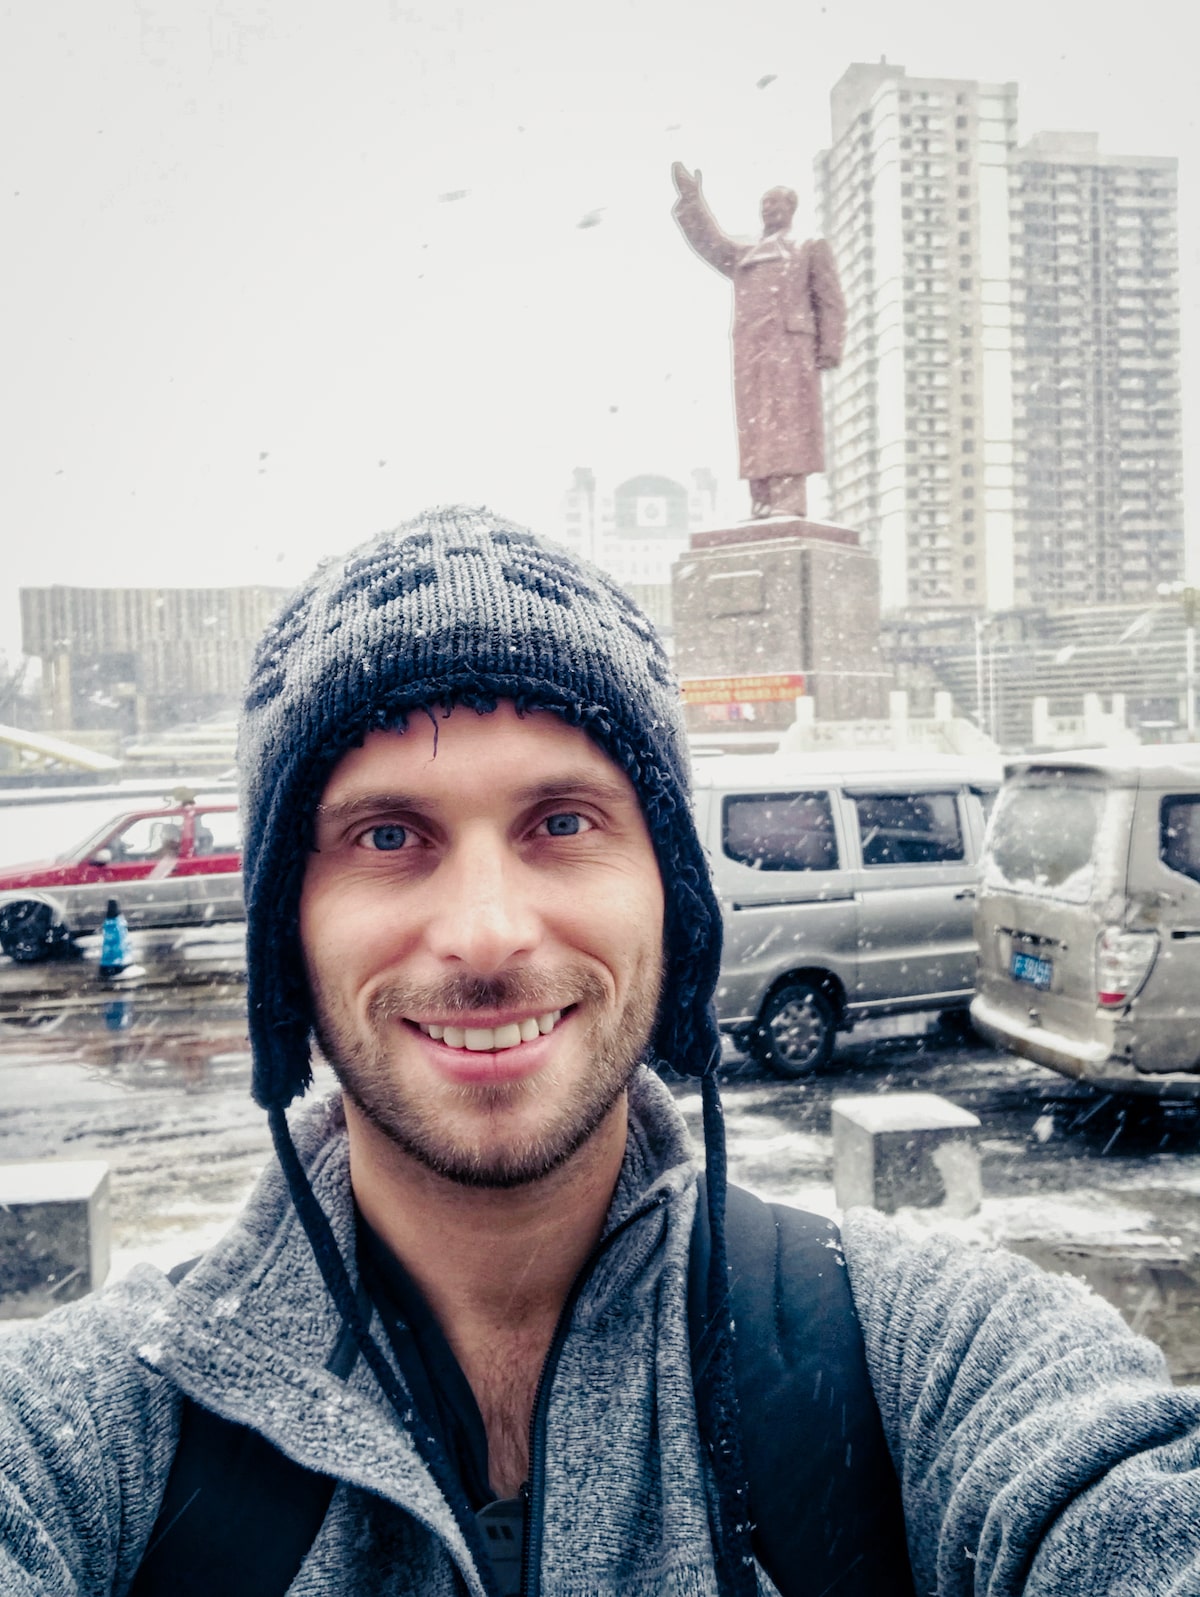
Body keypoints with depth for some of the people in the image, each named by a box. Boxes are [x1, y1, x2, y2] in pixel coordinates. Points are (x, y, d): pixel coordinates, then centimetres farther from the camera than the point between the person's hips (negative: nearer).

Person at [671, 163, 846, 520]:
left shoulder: (810, 250, 17)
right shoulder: (743, 257, 29)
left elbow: (831, 302, 8)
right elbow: (708, 241, 16)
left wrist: (829, 348, -5)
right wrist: (690, 198, 7)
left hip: (789, 344, -4)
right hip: (750, 348, 4)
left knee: (787, 419, -13)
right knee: (755, 423, -5)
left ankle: (789, 499, -20)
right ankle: (762, 501, -9)